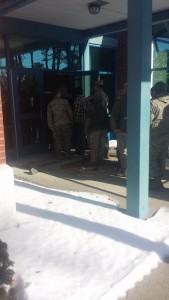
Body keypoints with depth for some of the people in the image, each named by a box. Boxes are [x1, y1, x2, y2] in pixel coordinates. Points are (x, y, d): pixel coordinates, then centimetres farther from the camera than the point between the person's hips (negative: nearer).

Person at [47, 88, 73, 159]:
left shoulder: (50, 104, 0)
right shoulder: (64, 101, -5)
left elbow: (49, 116, -1)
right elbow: (70, 112, -2)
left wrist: (51, 126, 3)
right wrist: (71, 122, 9)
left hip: (56, 125, 1)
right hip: (66, 124, -1)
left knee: (57, 140, 9)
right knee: (67, 139, 11)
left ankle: (59, 155, 11)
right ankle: (67, 153, 16)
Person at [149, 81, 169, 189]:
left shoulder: (154, 103, -14)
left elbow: (149, 120, -15)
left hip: (155, 135, -7)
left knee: (151, 158, 1)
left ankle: (155, 181, -1)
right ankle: (159, 179, 22)